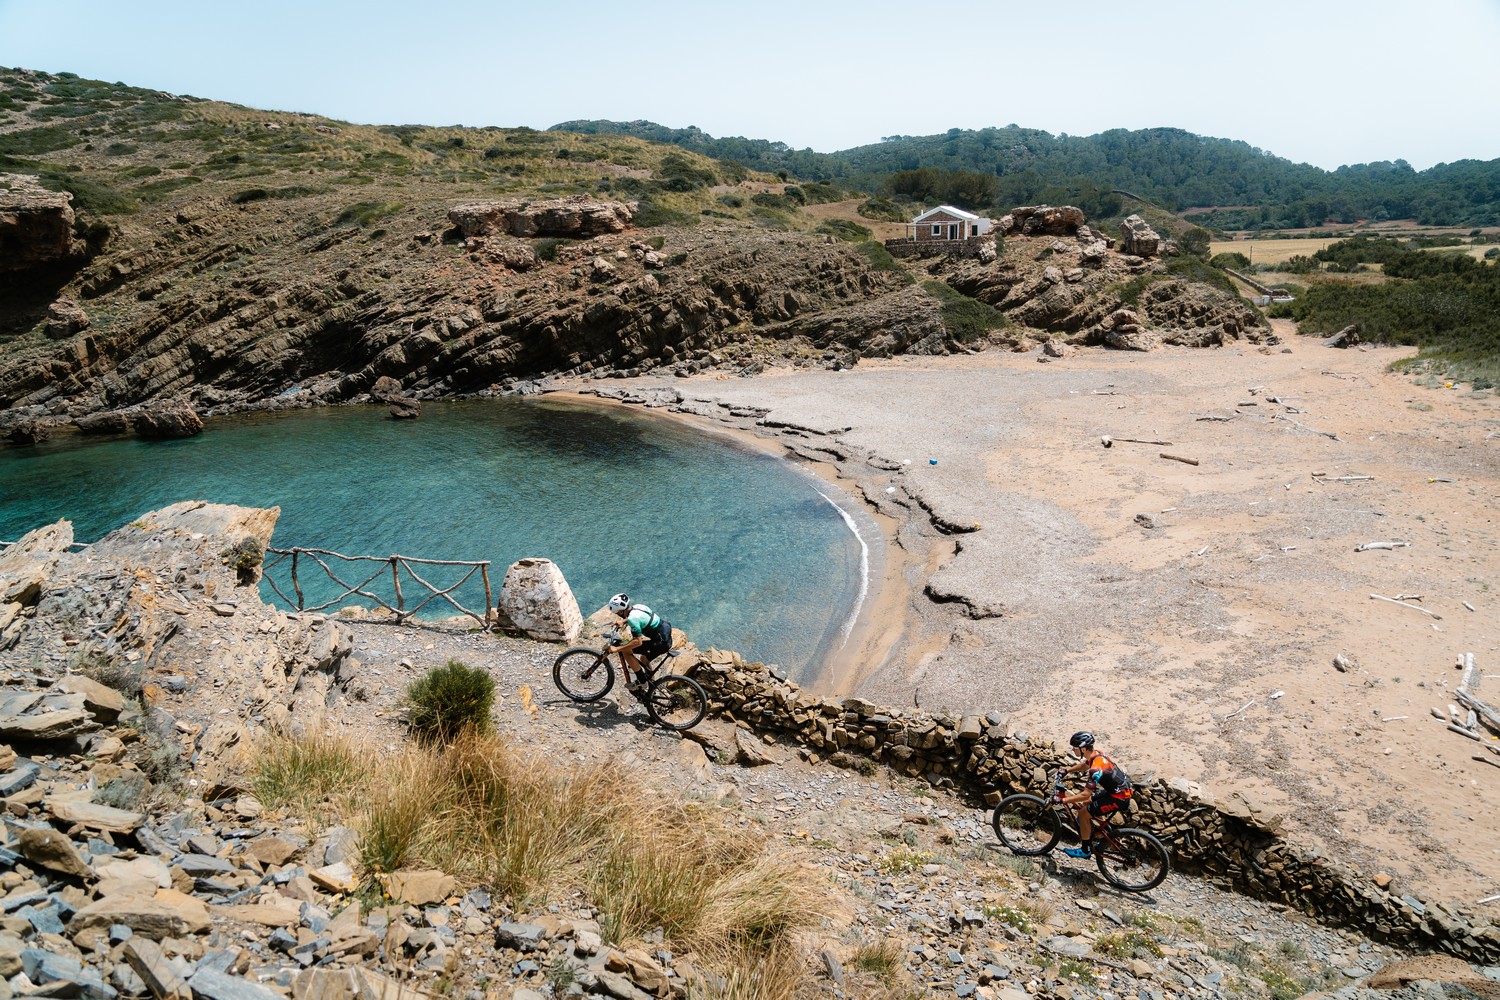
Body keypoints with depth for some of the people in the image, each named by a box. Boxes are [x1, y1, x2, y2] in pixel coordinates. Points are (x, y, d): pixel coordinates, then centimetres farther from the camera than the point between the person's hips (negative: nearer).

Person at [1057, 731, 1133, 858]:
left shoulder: (1096, 769, -30)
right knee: (1085, 804, 19)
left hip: (1119, 797, -9)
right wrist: (1067, 770, 10)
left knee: (1083, 813, -2)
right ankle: (1090, 837, 34)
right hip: (1123, 788, 9)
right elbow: (1085, 765, 21)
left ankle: (1085, 850, 12)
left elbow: (1085, 794, -29)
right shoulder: (1095, 754, -3)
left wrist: (1063, 800, -22)